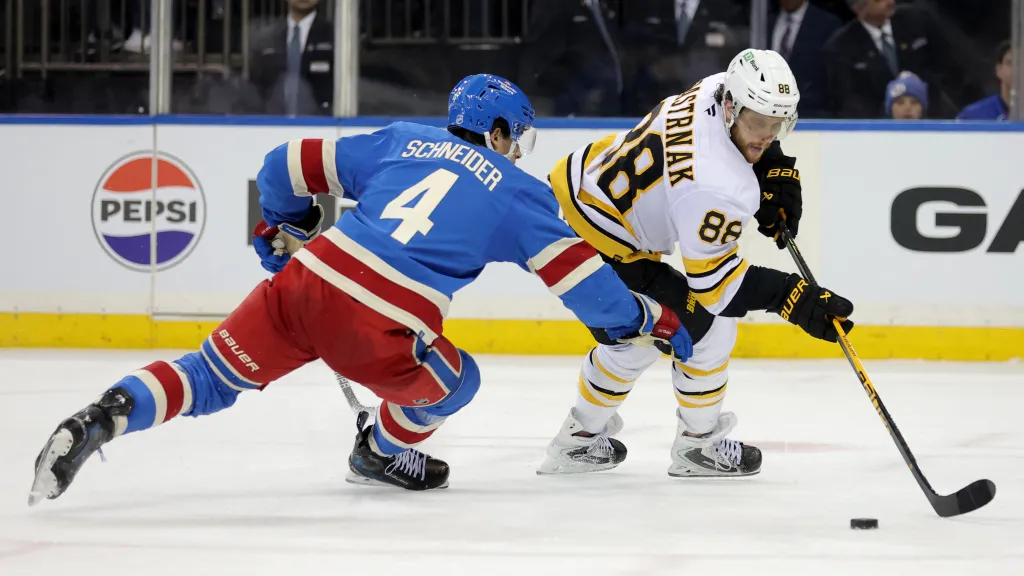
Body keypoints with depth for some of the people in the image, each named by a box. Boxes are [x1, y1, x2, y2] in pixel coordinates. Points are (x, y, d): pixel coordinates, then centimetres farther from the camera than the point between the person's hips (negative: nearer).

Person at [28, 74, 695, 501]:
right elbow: (579, 275, 12)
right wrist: (655, 322, 25)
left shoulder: (401, 141, 24)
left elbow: (289, 166, 23)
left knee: (212, 378, 10)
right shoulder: (518, 191, 14)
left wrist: (286, 228, 41)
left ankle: (104, 416, -11)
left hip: (303, 283, 4)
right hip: (380, 335, -4)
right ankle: (383, 449, 43)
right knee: (453, 381, 24)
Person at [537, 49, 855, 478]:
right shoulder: (719, 188, -33)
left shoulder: (718, 89, -8)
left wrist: (777, 169, 5)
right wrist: (794, 299, -27)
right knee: (706, 327, -2)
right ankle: (698, 444, 15)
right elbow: (713, 281, -26)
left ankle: (581, 439, 39)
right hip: (600, 247, -10)